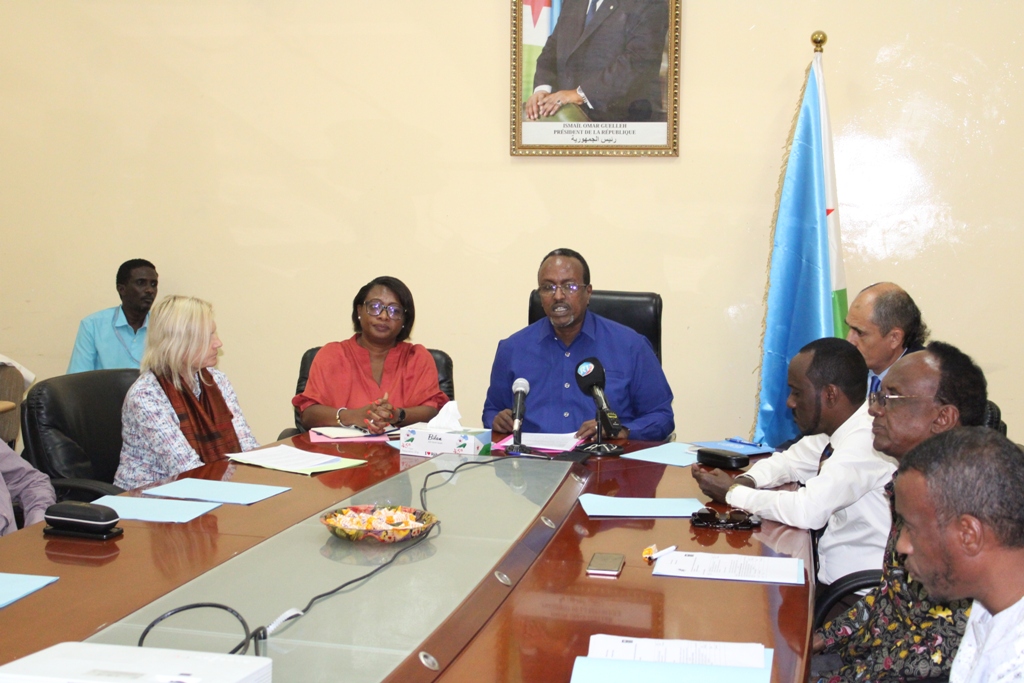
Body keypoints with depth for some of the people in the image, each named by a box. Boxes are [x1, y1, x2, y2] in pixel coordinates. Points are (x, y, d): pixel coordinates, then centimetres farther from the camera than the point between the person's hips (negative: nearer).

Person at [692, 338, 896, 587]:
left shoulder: (866, 439, -23)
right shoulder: (835, 430, 3)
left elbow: (808, 511, -28)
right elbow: (788, 461, 18)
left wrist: (732, 492, -15)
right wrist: (745, 482, -3)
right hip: (827, 576, 7)